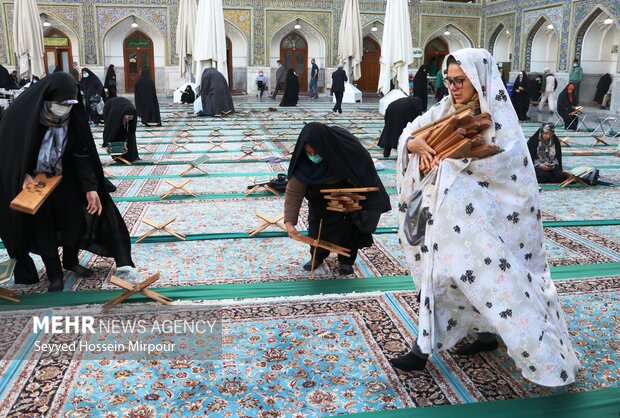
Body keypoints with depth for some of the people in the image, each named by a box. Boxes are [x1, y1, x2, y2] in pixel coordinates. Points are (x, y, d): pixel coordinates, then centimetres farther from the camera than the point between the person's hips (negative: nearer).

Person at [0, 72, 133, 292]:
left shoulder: (73, 116, -17)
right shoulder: (22, 112, -25)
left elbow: (83, 153, -16)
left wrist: (90, 187, -24)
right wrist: (24, 174, -28)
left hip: (64, 176, 3)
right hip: (32, 179, -3)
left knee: (75, 218, 8)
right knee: (43, 227, 4)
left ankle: (71, 260, 34)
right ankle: (54, 274, 21)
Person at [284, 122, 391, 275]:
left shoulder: (346, 145, -39)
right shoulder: (303, 160, -33)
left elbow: (364, 167, -20)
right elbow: (293, 192, -29)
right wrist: (289, 221, -38)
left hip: (350, 187, -1)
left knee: (349, 223, 1)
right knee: (318, 221, 0)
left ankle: (346, 260, 20)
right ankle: (318, 255, 23)